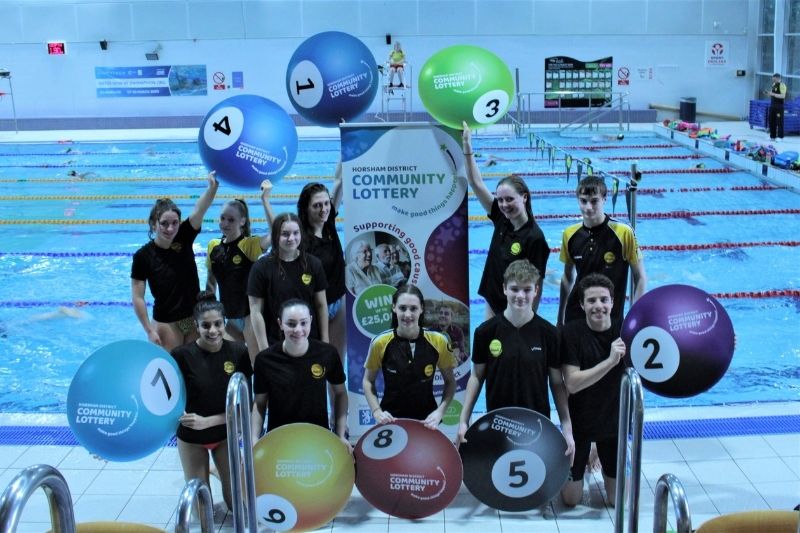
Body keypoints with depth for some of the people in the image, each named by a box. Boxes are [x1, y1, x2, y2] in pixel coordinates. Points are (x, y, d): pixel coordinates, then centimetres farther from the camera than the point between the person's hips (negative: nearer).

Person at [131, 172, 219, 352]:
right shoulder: (143, 256, -12)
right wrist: (150, 331, -12)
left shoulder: (184, 238, -5)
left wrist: (213, 187, -41)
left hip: (195, 318, 3)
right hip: (166, 323, -3)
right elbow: (137, 298, -10)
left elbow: (198, 211, -23)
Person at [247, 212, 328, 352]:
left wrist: (325, 342, 4)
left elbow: (321, 305, 6)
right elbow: (256, 311, -7)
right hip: (276, 345, -2)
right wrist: (264, 349, -10)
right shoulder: (261, 267, -8)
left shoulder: (313, 264, 0)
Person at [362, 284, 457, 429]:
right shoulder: (380, 343, -10)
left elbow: (450, 381, 4)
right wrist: (377, 411, -9)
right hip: (391, 421, 0)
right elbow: (368, 381, 4)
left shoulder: (438, 342, -8)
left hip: (426, 421, 1)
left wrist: (440, 411, -9)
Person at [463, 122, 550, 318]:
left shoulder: (534, 238, -19)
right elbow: (476, 184, -1)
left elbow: (537, 284, -16)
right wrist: (467, 147, -7)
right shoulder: (501, 220, -2)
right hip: (493, 305, 6)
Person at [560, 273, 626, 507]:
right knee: (570, 500, 6)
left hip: (614, 422, 2)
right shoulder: (571, 332, -17)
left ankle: (604, 465, 39)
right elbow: (572, 384, -24)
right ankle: (584, 465, 36)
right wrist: (610, 361, -34)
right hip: (579, 423, -2)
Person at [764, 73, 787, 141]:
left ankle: (780, 136, -2)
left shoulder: (782, 85, -10)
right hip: (772, 105, 8)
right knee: (771, 121, 8)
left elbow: (783, 96, -20)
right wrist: (768, 93, 4)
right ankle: (772, 136, 15)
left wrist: (773, 94, -25)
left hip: (779, 106, -8)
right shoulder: (773, 85, 15)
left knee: (779, 121, -5)